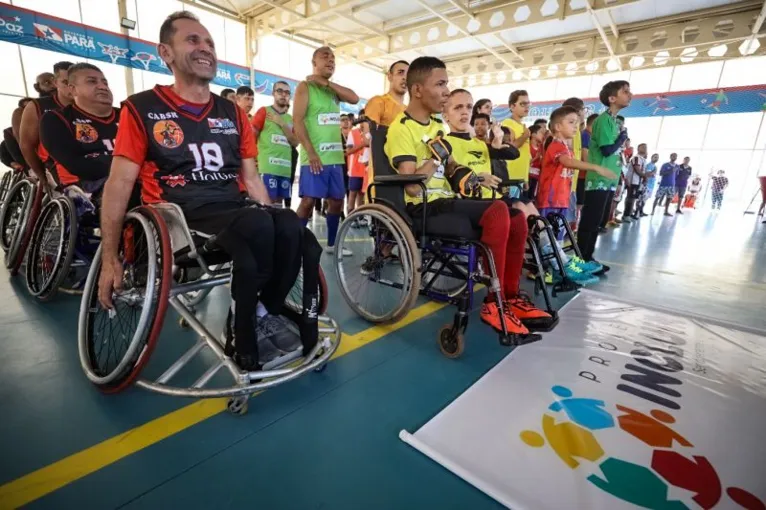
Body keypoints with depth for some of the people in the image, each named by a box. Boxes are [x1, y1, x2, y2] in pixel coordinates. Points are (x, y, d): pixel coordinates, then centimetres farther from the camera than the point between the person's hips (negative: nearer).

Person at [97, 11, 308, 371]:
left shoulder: (232, 113, 15)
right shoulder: (142, 109, 4)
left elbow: (251, 178, 15)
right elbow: (120, 182, 0)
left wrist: (272, 216, 5)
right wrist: (109, 259, -4)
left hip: (232, 210, 4)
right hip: (177, 215, -4)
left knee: (292, 227, -28)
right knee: (258, 227, -34)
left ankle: (265, 313, -6)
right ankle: (245, 328, -11)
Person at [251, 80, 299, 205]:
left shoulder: (290, 119, 19)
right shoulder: (264, 111, 5)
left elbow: (295, 142, 7)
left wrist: (282, 124, -2)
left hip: (285, 167, 5)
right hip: (267, 166, -5)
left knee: (278, 202, 7)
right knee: (268, 201, -9)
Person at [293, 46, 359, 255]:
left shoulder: (333, 89, 20)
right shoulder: (305, 87, 1)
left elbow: (354, 98, 0)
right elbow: (298, 121, -10)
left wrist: (326, 82, -4)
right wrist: (311, 152, -19)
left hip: (335, 157, 7)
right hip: (315, 157, -7)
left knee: (337, 201, 9)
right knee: (308, 201, -11)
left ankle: (332, 244, 22)